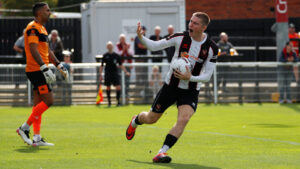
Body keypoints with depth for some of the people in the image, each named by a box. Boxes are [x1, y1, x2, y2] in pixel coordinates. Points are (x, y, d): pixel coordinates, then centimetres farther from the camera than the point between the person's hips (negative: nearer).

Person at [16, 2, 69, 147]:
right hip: (36, 70, -10)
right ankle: (24, 128, -8)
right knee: (48, 101, -13)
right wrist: (44, 68, -28)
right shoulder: (33, 28, -12)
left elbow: (47, 51, 27)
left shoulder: (41, 28, 20)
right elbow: (33, 50, -22)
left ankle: (37, 138, 7)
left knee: (38, 103, 7)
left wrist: (59, 66, 23)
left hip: (39, 71, 10)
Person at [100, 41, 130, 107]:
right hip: (108, 74, 0)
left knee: (118, 87, -9)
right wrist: (100, 75, -1)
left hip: (115, 73, 0)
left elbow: (120, 65, 10)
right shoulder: (105, 56, 3)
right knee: (108, 87, 2)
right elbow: (102, 65, 5)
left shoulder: (116, 55, 4)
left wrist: (126, 72, 2)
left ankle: (118, 101, 0)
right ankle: (109, 101, 15)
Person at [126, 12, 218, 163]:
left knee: (183, 119, -25)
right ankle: (135, 121, 47)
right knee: (151, 119, 10)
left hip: (191, 91, 0)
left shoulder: (211, 48, -11)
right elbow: (154, 46, -6)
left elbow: (207, 76, -8)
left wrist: (190, 77, -26)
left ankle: (161, 153, -22)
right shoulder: (180, 38, -11)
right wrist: (141, 37, -25)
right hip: (171, 86, 0)